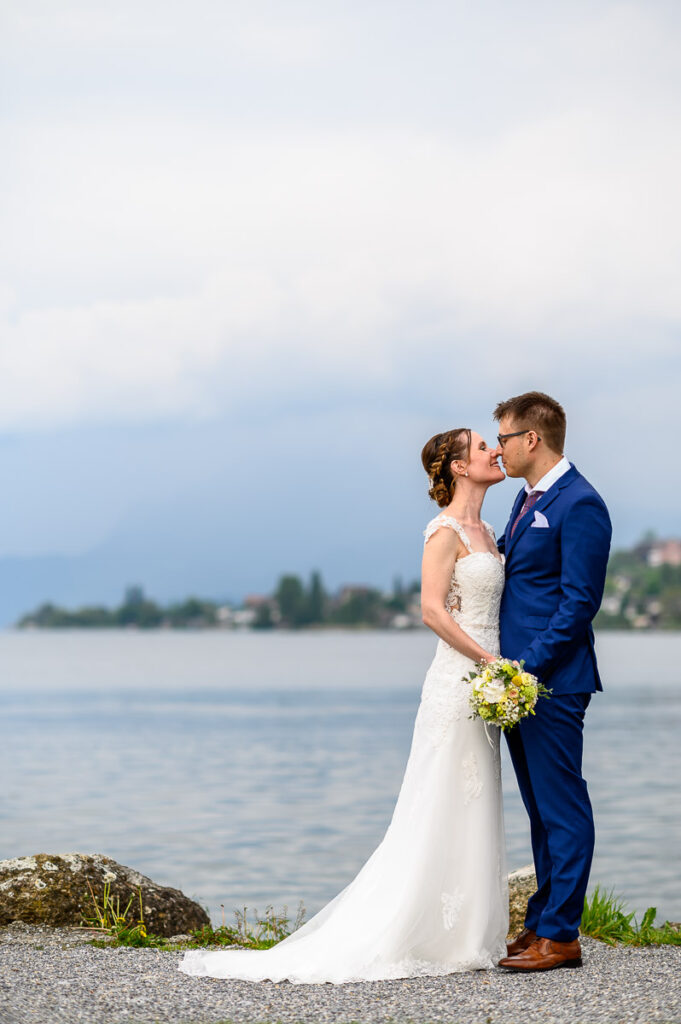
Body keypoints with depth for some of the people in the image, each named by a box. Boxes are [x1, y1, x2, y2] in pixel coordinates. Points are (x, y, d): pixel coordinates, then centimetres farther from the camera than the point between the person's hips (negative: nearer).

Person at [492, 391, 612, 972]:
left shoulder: (579, 504, -13)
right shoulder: (527, 499, 17)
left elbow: (580, 600, -17)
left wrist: (529, 665, -20)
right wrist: (503, 663, 13)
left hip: (553, 680, -10)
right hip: (520, 678, 10)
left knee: (562, 807, -4)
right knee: (542, 809, 14)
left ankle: (560, 935, -1)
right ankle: (543, 922, 20)